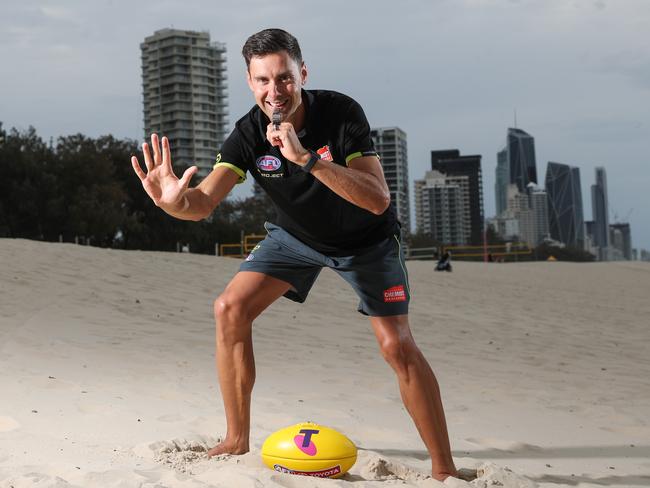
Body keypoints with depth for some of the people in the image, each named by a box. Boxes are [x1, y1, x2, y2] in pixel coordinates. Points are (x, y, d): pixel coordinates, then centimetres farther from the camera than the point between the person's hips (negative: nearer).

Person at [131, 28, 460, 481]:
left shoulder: (342, 113, -31)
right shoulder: (249, 134, -21)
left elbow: (378, 199, -40)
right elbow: (204, 203, -31)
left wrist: (306, 158, -49)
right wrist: (175, 200, -55)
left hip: (366, 239, -3)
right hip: (297, 234, 4)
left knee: (398, 346, -16)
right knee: (230, 309, -12)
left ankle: (444, 468, -4)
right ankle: (237, 441, 2)